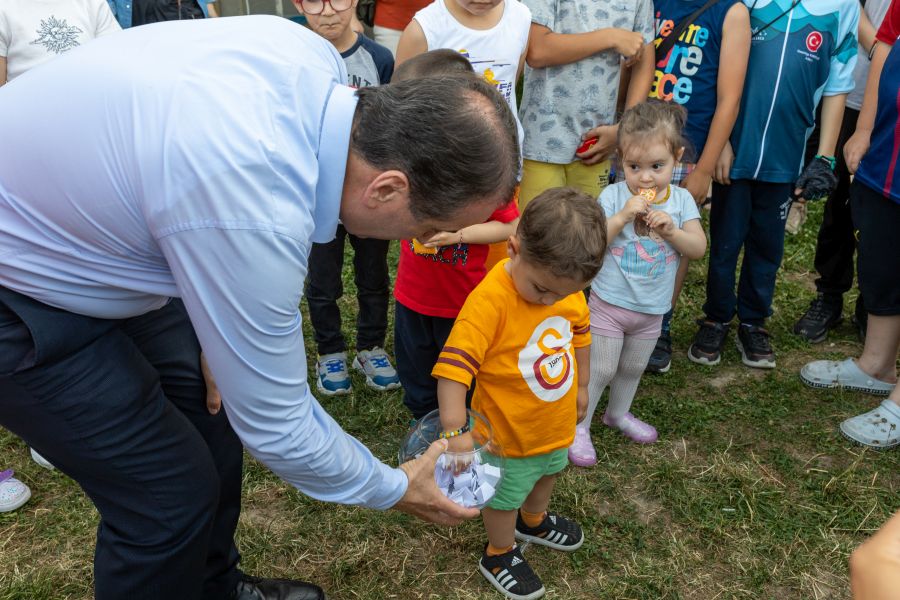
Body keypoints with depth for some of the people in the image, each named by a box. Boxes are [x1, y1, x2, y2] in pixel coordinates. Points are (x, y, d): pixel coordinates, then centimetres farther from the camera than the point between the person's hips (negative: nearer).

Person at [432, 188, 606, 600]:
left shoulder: (567, 287, -13)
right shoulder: (490, 299, -34)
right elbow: (453, 367, -37)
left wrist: (581, 386, 15)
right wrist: (455, 430, -42)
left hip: (559, 420, 7)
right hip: (510, 430, -7)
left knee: (548, 472, 32)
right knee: (506, 494, 17)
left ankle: (534, 521, 63)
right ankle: (499, 555, 46)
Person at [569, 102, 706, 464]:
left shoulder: (681, 200, -4)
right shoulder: (613, 196, -15)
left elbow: (699, 248, -9)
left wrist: (672, 230, -26)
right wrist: (623, 216, -31)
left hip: (652, 309, 4)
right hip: (609, 304, -4)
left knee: (633, 368, 23)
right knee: (600, 371, 5)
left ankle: (619, 413, 47)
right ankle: (579, 426, 23)